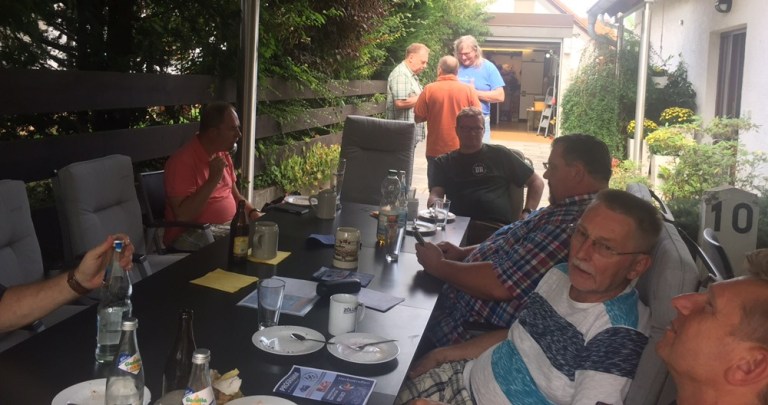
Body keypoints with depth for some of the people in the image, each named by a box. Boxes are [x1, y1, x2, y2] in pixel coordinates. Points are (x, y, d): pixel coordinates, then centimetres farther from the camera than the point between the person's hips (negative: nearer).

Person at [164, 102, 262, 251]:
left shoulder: (223, 155, 9)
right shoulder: (182, 161, -17)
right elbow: (182, 216, -24)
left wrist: (254, 213, -1)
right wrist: (213, 180, -25)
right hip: (193, 236, -8)